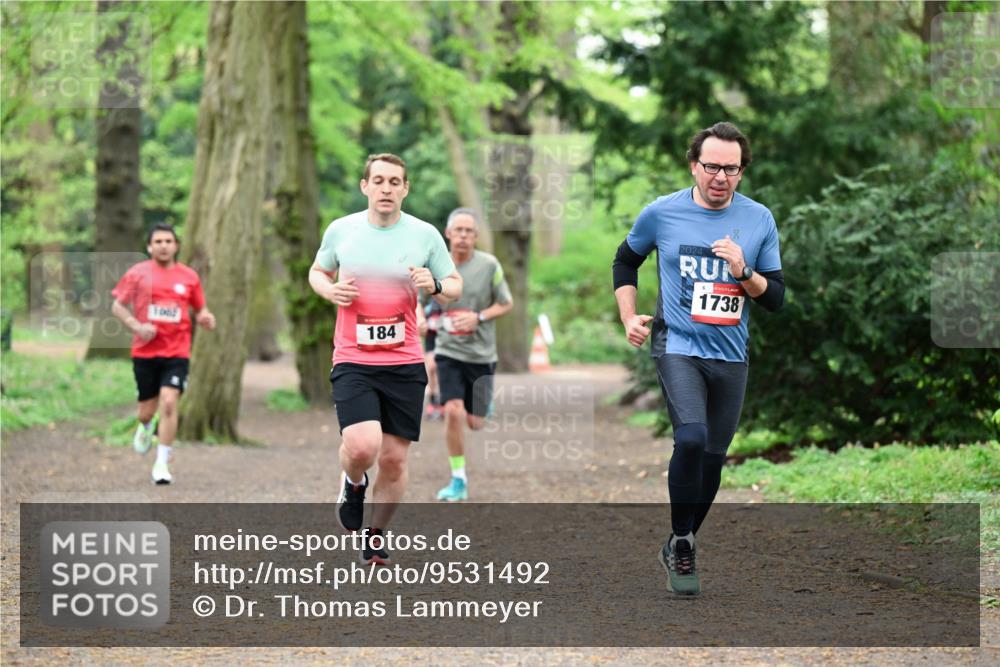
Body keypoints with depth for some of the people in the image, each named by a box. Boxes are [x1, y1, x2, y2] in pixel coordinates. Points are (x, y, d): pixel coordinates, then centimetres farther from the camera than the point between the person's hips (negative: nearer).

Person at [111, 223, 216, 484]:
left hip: (177, 352, 0)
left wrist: (205, 318, -7)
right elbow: (118, 306, 5)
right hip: (145, 352, 0)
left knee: (169, 403, -16)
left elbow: (200, 310, 17)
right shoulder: (137, 273, 2)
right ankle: (146, 427, 46)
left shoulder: (189, 276, 6)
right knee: (147, 411, 7)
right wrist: (137, 326, -11)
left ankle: (162, 464, -7)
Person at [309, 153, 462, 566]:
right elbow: (317, 272, 19)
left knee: (394, 459, 3)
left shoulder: (425, 235, 1)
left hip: (404, 363, 1)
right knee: (363, 446, -21)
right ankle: (353, 484, 15)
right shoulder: (341, 230, 2)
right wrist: (330, 290, -3)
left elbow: (455, 288, 9)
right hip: (352, 361, -1)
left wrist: (435, 286, -13)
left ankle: (376, 537, 24)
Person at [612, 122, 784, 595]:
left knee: (714, 456, 9)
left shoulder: (759, 220, 1)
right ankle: (681, 544, -8)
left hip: (730, 355, 3)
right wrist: (629, 317, 5)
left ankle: (679, 548, 28)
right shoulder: (662, 213, -3)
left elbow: (776, 298, 4)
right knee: (691, 439, -24)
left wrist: (743, 272, -14)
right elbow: (625, 261, 15)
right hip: (678, 346, -3)